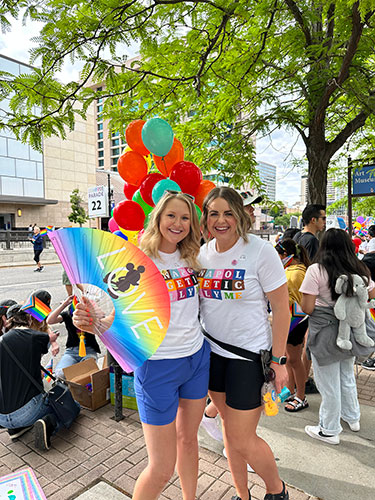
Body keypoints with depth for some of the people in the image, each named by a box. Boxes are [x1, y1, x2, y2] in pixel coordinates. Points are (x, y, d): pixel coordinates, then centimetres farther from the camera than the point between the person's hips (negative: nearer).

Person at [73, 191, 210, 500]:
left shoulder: (191, 257, 2)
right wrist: (91, 324, -35)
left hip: (197, 357, 6)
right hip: (157, 365, -5)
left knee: (188, 439, 24)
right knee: (162, 469, 5)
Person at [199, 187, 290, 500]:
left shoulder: (261, 251, -15)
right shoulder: (202, 253, 0)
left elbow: (282, 308, -11)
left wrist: (279, 360, -12)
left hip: (250, 355, -5)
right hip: (212, 352, 5)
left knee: (242, 440, 3)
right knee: (229, 426, 19)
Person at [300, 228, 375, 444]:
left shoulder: (316, 270, -19)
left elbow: (307, 308, -19)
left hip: (325, 334, -6)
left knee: (329, 383, 9)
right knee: (347, 376, 26)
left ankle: (329, 431, 27)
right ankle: (352, 417, 46)